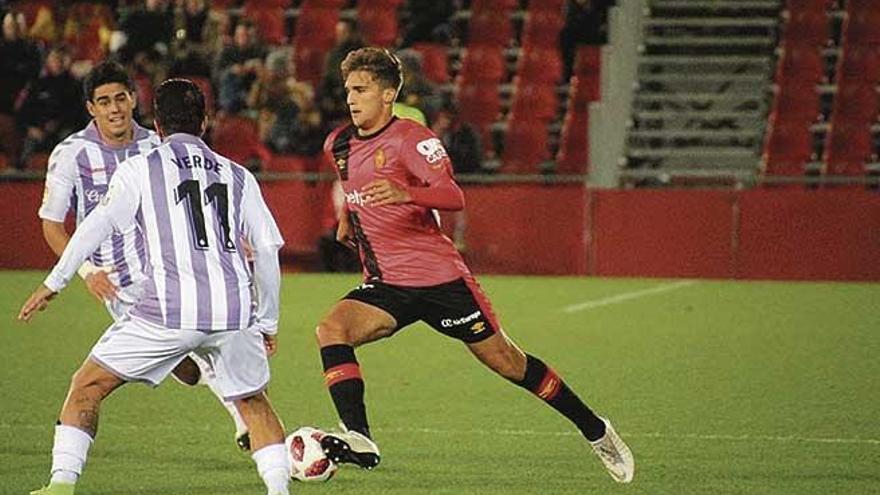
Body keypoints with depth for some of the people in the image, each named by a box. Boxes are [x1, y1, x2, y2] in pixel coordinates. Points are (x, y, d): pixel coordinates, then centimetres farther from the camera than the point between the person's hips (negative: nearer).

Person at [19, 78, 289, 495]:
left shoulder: (139, 169, 9)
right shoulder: (238, 176, 19)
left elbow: (97, 226, -3)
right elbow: (267, 251, 17)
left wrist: (53, 285, 0)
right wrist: (268, 323, 24)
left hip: (168, 310, -3)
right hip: (235, 311, 3)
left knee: (87, 386, 10)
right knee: (253, 402, 24)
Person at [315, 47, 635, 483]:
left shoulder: (411, 139, -12)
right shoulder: (338, 145, 8)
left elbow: (453, 196, -26)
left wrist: (405, 194, -43)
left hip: (439, 277, -5)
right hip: (384, 284, 5)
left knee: (504, 360, 3)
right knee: (330, 329, -23)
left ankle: (595, 431, 20)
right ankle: (358, 439, -28)